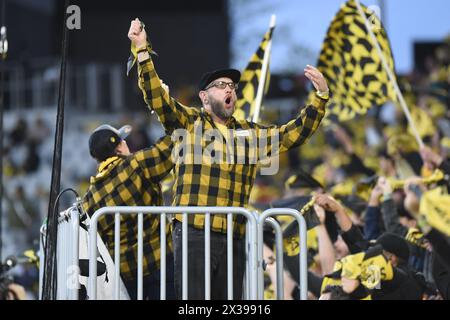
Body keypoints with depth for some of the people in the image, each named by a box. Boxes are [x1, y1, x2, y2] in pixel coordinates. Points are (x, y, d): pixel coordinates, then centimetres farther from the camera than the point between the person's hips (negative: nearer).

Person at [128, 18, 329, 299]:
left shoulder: (250, 133, 20)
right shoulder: (189, 122, 6)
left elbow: (295, 134, 22)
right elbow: (156, 96, -6)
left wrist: (321, 96, 12)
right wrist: (142, 50, -17)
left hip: (234, 239, 5)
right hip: (193, 234, -5)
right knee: (192, 299, -8)